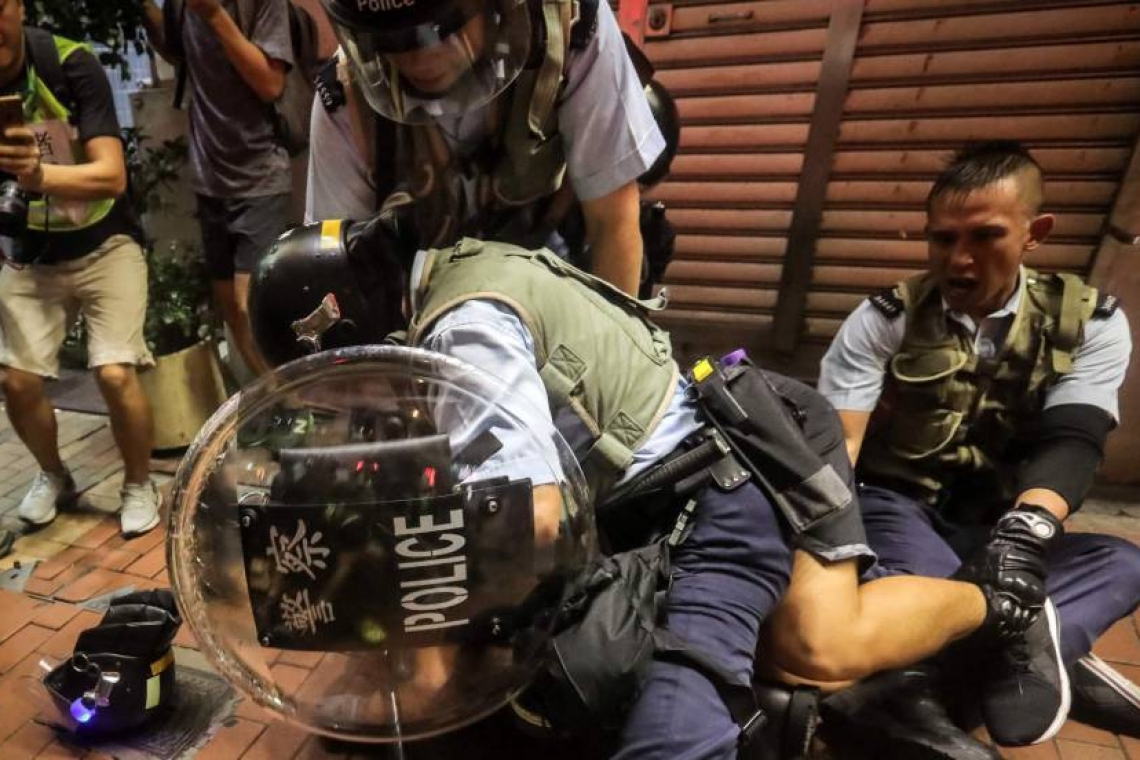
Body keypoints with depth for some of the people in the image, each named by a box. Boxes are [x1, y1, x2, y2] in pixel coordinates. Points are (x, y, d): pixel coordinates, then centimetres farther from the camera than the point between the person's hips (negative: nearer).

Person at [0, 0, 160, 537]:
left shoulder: (70, 64, -17)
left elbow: (112, 175, -25)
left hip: (103, 247, -3)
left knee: (115, 374, -16)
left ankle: (139, 485, 9)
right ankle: (53, 476, 27)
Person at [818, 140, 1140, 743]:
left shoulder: (1091, 323, 0)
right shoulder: (883, 320, -6)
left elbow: (1070, 441, -14)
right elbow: (836, 441, -14)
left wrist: (1026, 530, -37)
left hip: (991, 528, 4)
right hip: (895, 506, -3)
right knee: (934, 586, -35)